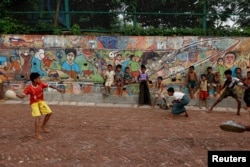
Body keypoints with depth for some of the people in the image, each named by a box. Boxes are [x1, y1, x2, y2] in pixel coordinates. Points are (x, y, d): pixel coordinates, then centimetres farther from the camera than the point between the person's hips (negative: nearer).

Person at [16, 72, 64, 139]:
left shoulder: (41, 84, -12)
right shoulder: (28, 88, -23)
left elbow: (49, 86, 0)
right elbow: (22, 95, -25)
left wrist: (57, 89, -3)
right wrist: (16, 95, -43)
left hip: (41, 101, 6)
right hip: (34, 103, -6)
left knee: (49, 112, 7)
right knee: (38, 116, -20)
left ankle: (43, 127, 25)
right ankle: (37, 134, -15)